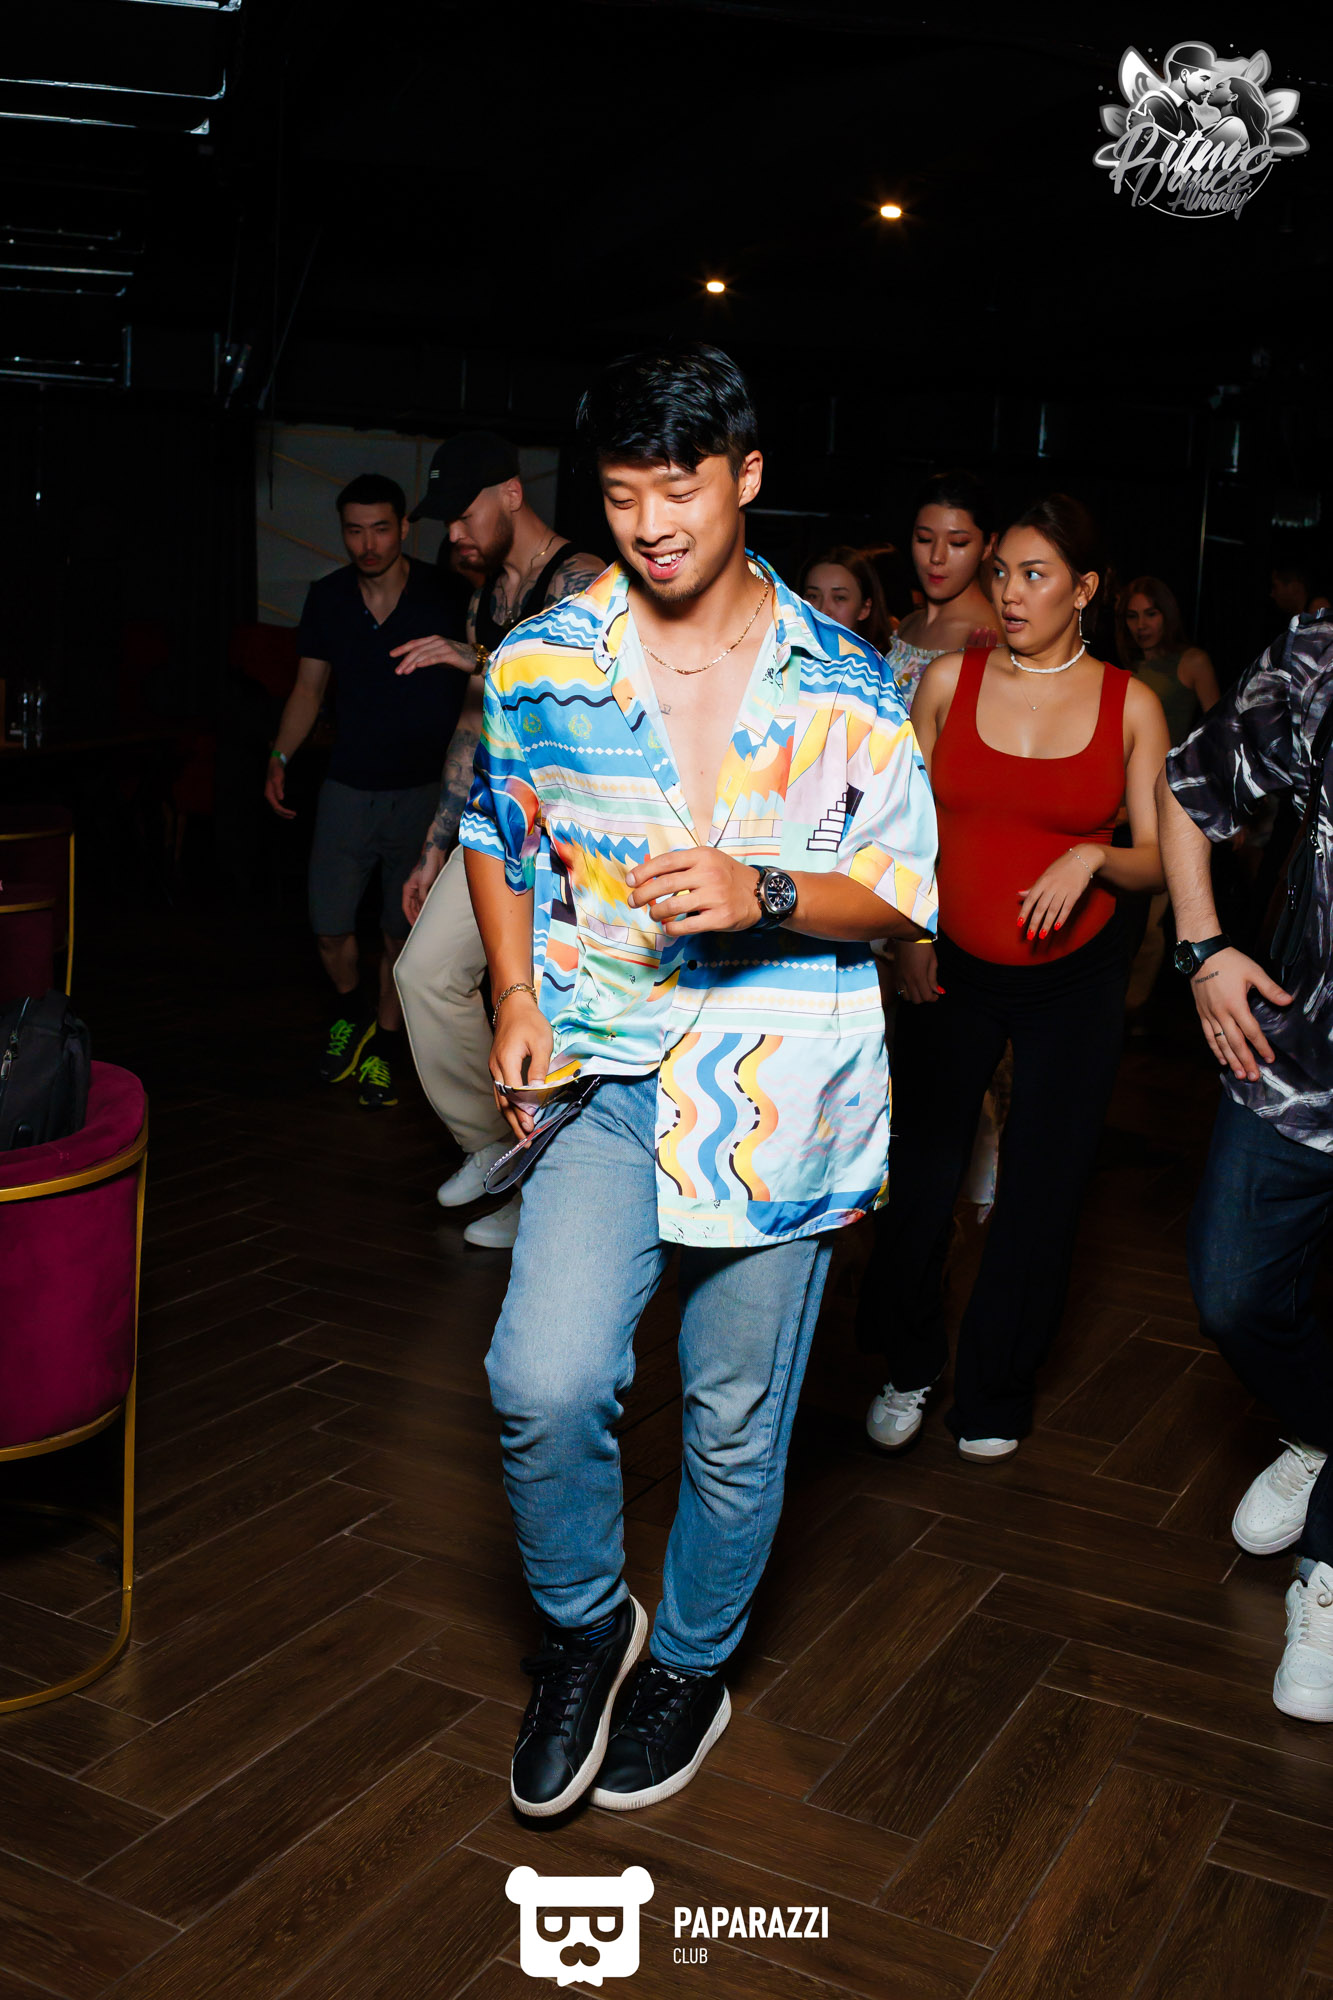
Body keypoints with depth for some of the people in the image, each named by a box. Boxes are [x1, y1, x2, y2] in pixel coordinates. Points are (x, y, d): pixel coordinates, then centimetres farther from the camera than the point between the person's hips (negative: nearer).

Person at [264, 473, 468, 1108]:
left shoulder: (442, 596, -9)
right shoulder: (327, 598, 1)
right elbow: (309, 685, 11)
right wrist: (280, 757, -3)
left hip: (423, 793, -2)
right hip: (348, 788, 3)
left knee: (402, 934, 6)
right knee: (330, 927, 3)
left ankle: (382, 1049, 26)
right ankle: (351, 1011, 35)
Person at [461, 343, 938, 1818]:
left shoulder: (843, 685, -3)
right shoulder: (541, 663, 2)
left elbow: (903, 893, -1)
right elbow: (496, 836, 15)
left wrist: (765, 897, -20)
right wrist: (514, 997, 1)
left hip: (778, 1083, 0)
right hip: (605, 1071, 1)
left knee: (735, 1417, 9)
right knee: (544, 1382, -16)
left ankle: (691, 1664, 37)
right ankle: (581, 1624, 16)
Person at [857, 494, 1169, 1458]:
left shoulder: (1131, 705, -2)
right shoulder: (949, 679, -1)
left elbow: (1157, 860, 0)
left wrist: (1092, 858, -19)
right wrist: (907, 933, -1)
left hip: (1075, 979, 0)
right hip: (952, 967, 0)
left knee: (1041, 1189, 5)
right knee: (922, 1171, 3)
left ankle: (995, 1389, 26)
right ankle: (909, 1367, 27)